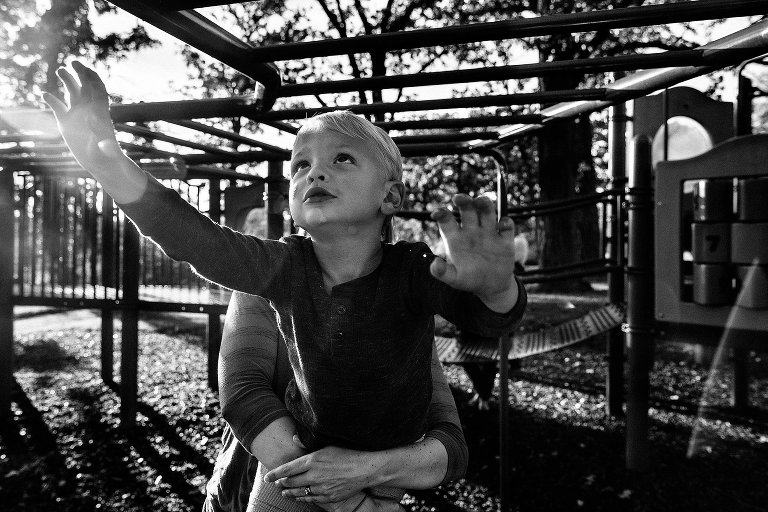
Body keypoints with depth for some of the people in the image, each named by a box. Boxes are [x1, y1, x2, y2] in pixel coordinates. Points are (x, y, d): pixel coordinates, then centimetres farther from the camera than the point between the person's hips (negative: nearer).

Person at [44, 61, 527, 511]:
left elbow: (492, 318, -35)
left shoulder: (414, 270, -26)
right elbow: (199, 240, -29)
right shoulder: (288, 267, -21)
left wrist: (495, 284, -60)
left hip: (389, 465, -1)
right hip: (296, 454, 1)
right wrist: (109, 163, -42)